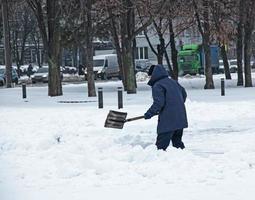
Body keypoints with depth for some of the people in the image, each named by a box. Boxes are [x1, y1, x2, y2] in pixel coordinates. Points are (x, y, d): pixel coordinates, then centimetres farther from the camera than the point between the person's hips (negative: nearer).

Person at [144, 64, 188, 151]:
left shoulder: (157, 86, -9)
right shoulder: (173, 82, 16)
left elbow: (158, 102, -19)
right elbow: (184, 94, 23)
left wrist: (149, 113, -10)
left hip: (168, 119, -8)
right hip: (181, 118, 8)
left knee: (161, 143, -6)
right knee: (177, 141, 18)